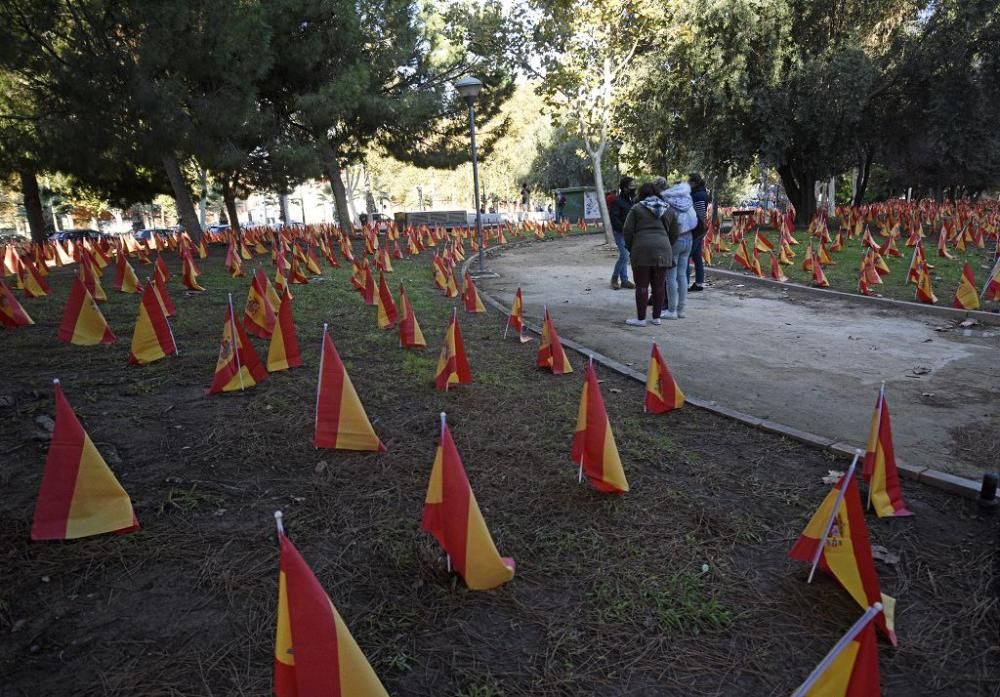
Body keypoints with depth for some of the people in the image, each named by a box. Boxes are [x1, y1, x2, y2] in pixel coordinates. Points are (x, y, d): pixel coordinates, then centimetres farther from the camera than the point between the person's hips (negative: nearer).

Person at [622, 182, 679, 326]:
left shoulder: (637, 208, 3)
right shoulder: (669, 210, 16)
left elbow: (627, 230, -1)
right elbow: (675, 233, 14)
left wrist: (630, 247, 12)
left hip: (642, 249, -4)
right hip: (663, 250, 4)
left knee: (642, 286, -1)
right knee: (659, 286, 9)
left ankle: (641, 319, 2)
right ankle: (656, 317, 16)